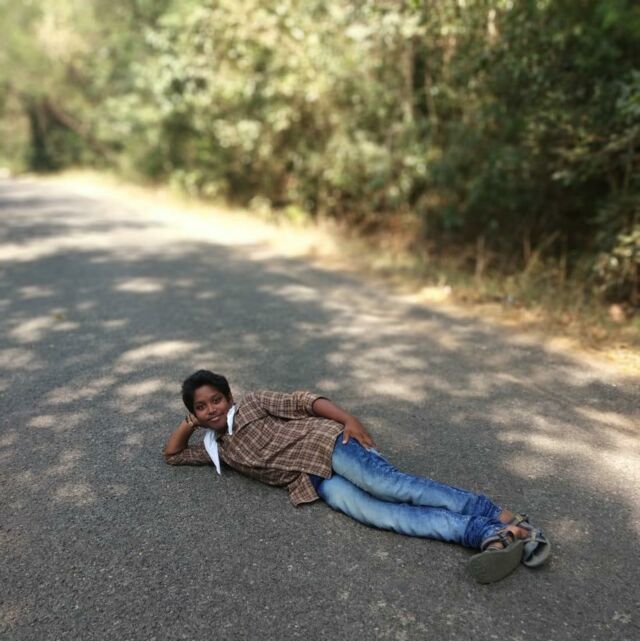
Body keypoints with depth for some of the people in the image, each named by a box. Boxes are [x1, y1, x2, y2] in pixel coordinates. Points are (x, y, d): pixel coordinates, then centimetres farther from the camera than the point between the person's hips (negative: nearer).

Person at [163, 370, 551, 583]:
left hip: (326, 443, -3)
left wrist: (349, 420, -11)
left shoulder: (252, 403, 10)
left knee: (390, 485, -26)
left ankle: (500, 517, -27)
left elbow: (302, 402, 2)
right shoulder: (218, 451, 23)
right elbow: (173, 454, 33)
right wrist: (191, 422, 19)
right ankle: (485, 534, -33)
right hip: (315, 482, 3)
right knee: (381, 514, -22)